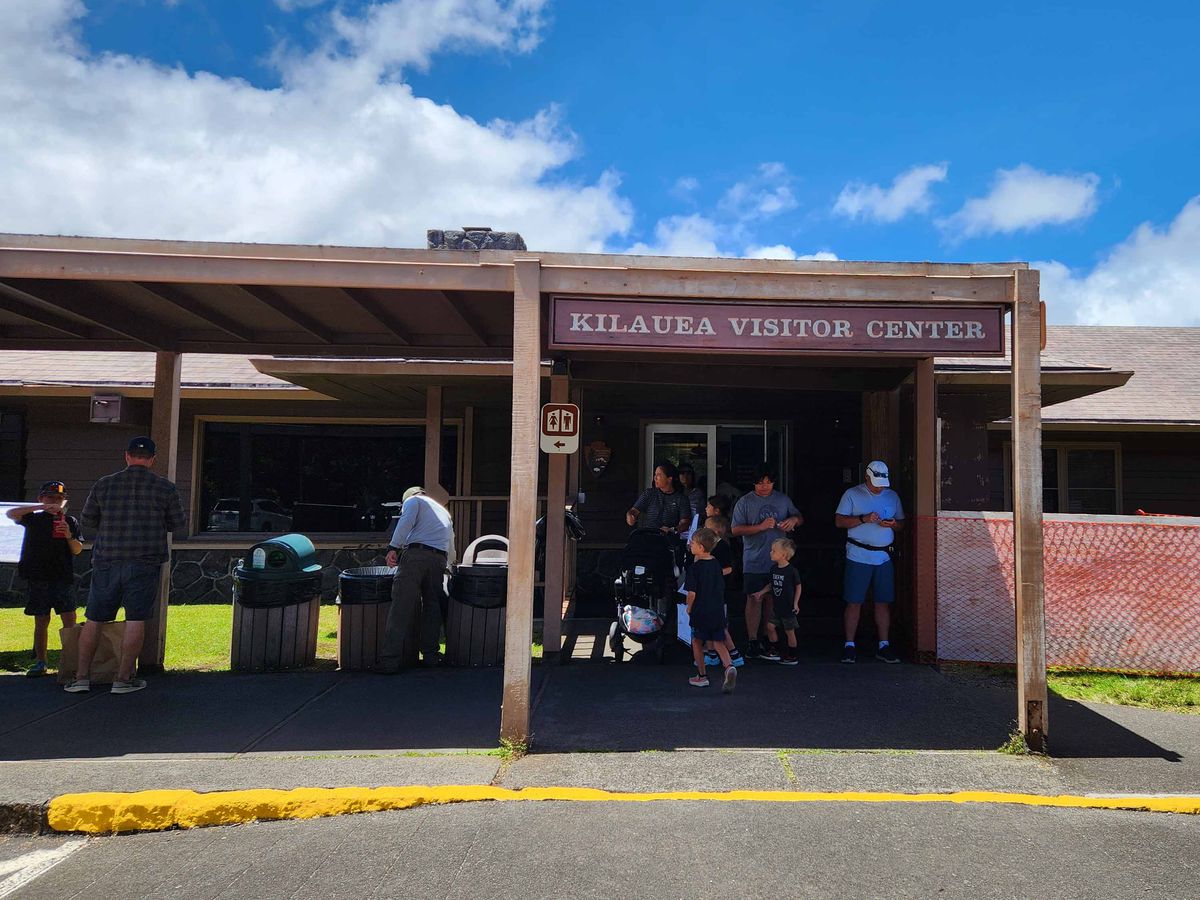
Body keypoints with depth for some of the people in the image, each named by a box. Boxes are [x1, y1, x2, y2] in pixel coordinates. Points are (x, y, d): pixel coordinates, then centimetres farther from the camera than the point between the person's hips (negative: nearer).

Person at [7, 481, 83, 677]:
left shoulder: (71, 521, 8)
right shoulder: (34, 519, 5)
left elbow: (77, 550, 6)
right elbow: (11, 513, -14)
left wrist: (69, 535, -13)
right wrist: (41, 507, -22)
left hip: (63, 578, 0)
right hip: (38, 578, 0)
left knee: (69, 620, -3)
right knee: (41, 621, 6)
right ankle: (40, 661, 16)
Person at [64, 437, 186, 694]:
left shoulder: (104, 485, 2)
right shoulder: (165, 488, -3)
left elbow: (87, 521, 9)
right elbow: (178, 522, 5)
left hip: (106, 561, 2)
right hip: (144, 564, -2)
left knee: (94, 620, 12)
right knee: (136, 621, 3)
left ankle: (82, 676, 16)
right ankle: (123, 678, 7)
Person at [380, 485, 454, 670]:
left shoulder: (413, 500, 18)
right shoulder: (444, 511, 36)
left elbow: (406, 521, -5)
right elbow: (451, 547, 32)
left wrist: (393, 547, -9)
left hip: (416, 553, -5)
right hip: (440, 559, 5)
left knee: (401, 608, -7)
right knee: (433, 608, 14)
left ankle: (390, 660, -11)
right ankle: (430, 654, 15)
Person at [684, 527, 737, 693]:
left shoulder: (695, 568, -15)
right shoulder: (716, 565, 5)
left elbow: (692, 593, -16)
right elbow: (721, 588, 13)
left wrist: (689, 608, -1)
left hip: (700, 611, -5)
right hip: (718, 611, 5)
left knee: (697, 642, 14)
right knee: (719, 643, 8)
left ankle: (702, 676, 21)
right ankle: (729, 667, -17)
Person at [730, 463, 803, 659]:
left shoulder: (783, 499, 9)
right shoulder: (745, 502, -2)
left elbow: (800, 518, 19)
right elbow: (736, 530, -7)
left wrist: (794, 520, -5)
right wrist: (761, 527, -18)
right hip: (755, 561, -3)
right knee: (755, 599, -1)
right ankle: (752, 642, 7)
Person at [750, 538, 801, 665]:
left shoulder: (792, 571, -16)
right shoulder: (774, 569, 2)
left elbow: (798, 587, -7)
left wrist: (795, 603, -9)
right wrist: (762, 592, 6)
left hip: (788, 607, -6)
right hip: (776, 606, 6)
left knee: (789, 631, 5)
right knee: (770, 626, 5)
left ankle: (792, 657, 17)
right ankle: (774, 651, 19)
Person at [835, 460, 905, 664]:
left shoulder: (892, 496, 13)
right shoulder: (852, 495, 1)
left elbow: (901, 523, 16)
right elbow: (839, 521, -4)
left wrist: (893, 524, -7)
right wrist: (863, 519, -16)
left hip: (884, 557, 4)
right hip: (858, 556, -4)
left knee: (883, 602, 5)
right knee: (854, 602, -3)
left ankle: (884, 646, 13)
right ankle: (849, 646, 4)